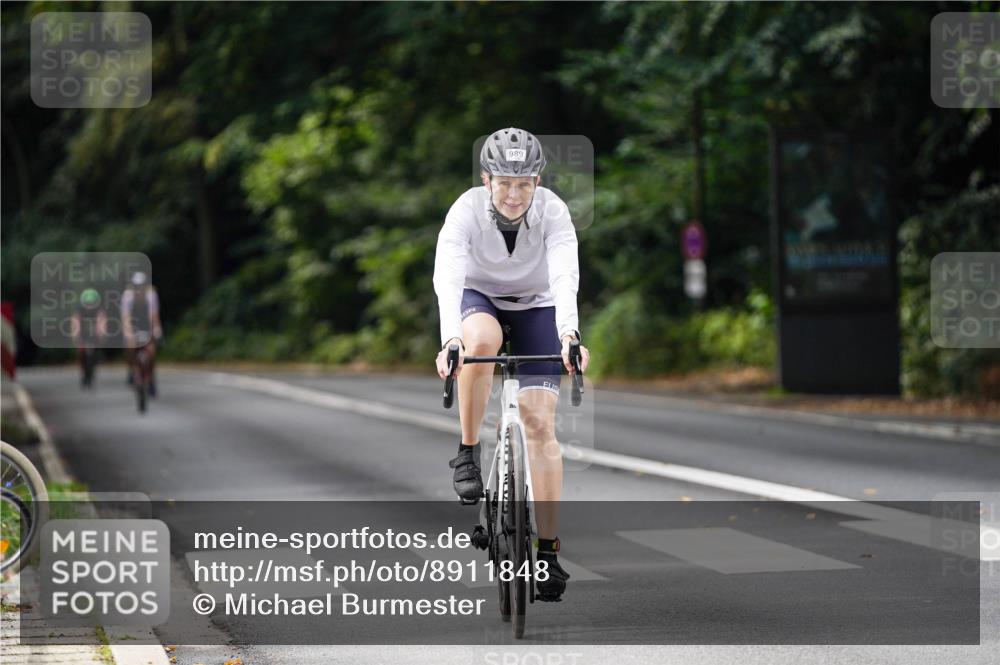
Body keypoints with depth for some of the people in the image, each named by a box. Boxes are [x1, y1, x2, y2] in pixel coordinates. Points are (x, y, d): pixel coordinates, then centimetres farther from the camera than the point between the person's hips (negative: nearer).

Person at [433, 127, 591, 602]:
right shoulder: (466, 211, -27)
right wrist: (450, 338, -57)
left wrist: (568, 334, -57)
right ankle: (468, 452, -19)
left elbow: (565, 276, -39)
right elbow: (447, 277, -40)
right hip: (480, 300, 0)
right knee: (481, 341, -38)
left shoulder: (553, 212, -26)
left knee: (540, 423, -11)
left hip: (536, 308, 0)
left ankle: (548, 550, -6)